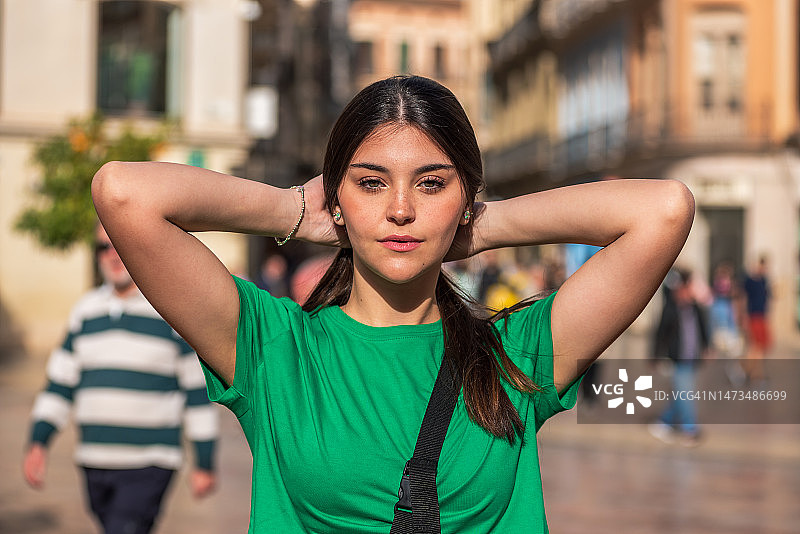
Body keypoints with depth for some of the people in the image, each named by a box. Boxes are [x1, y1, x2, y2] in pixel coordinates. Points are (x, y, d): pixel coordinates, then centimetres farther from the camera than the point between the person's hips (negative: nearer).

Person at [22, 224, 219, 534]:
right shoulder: (86, 310, 10)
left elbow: (197, 390, -2)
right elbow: (60, 382, 13)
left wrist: (205, 463, -2)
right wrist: (38, 443, 3)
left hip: (148, 466, -5)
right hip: (94, 463, 5)